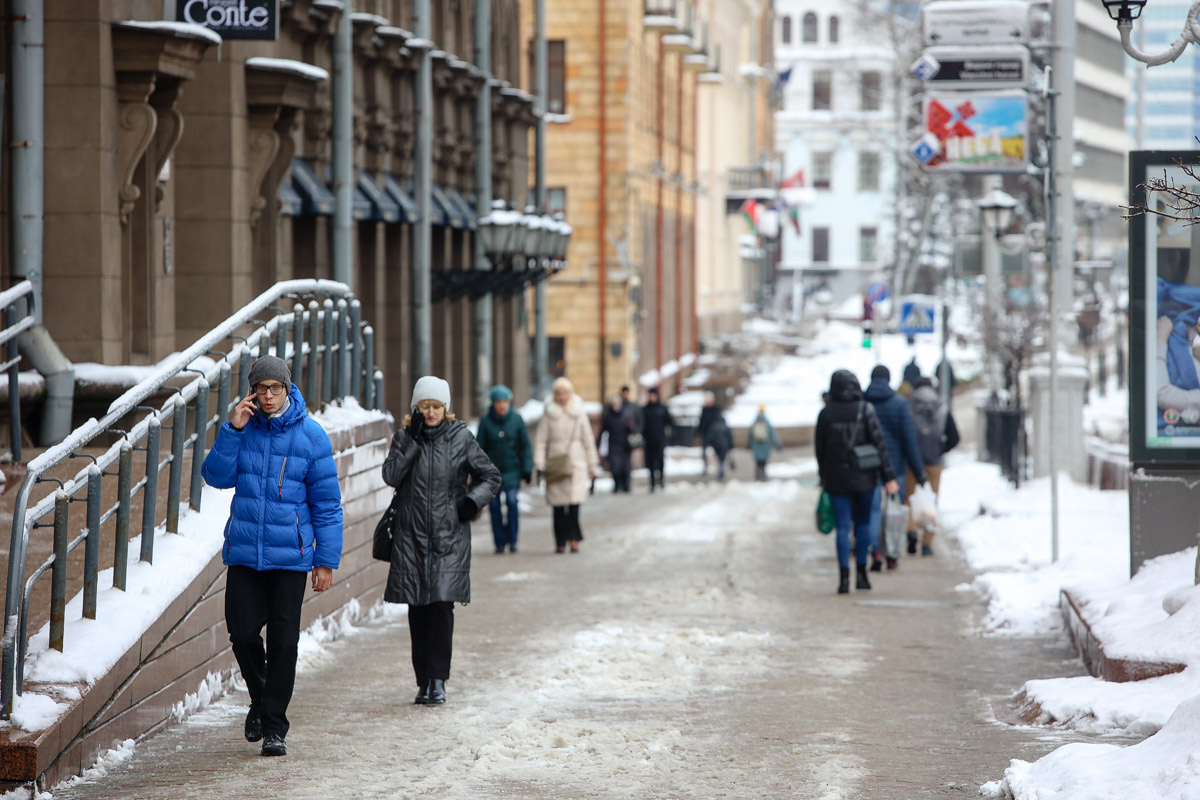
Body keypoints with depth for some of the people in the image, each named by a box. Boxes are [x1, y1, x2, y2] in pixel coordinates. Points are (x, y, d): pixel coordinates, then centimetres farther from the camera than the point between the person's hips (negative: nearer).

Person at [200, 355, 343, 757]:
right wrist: (232, 431, -14)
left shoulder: (310, 435, -2)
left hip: (290, 555, -2)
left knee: (284, 641, -2)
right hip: (243, 553, 2)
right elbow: (217, 477, -3)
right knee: (242, 633, -1)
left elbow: (327, 502, 0)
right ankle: (259, 699, 26)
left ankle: (274, 726, 6)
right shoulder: (243, 427, 5)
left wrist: (326, 561, -2)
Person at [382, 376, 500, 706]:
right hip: (411, 536, 2)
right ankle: (424, 681, 9)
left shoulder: (461, 438, 3)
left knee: (442, 604, -12)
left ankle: (438, 680, -7)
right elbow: (391, 475, -10)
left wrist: (472, 501, -7)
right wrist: (413, 439, -13)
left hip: (449, 535, -2)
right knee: (417, 610, 2)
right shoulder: (404, 437, 6)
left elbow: (490, 477, 10)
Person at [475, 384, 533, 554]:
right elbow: (479, 447, 1)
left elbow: (525, 446, 5)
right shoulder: (486, 421, -2)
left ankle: (512, 540, -5)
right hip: (492, 469, 1)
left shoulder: (517, 419, 0)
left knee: (512, 500, -16)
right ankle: (500, 542, 10)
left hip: (512, 469, 0)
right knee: (495, 506, -1)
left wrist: (527, 469, 1)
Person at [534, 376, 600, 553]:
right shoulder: (549, 414, 4)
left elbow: (588, 439, 14)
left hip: (576, 464, 0)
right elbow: (540, 440, 4)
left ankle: (574, 539, -8)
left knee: (574, 503, -12)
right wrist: (539, 465, -4)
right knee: (558, 506, -2)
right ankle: (560, 542, 4)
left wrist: (592, 465, 14)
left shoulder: (579, 414, 8)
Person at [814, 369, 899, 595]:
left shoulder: (826, 414, -3)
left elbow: (819, 449, 4)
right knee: (863, 523, 15)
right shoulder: (865, 410, -7)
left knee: (843, 526, 2)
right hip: (864, 477, 0)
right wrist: (888, 477, -7)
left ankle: (844, 577, -10)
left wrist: (824, 477, 18)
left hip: (836, 479, 0)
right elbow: (879, 443, -9)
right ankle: (861, 574, 17)